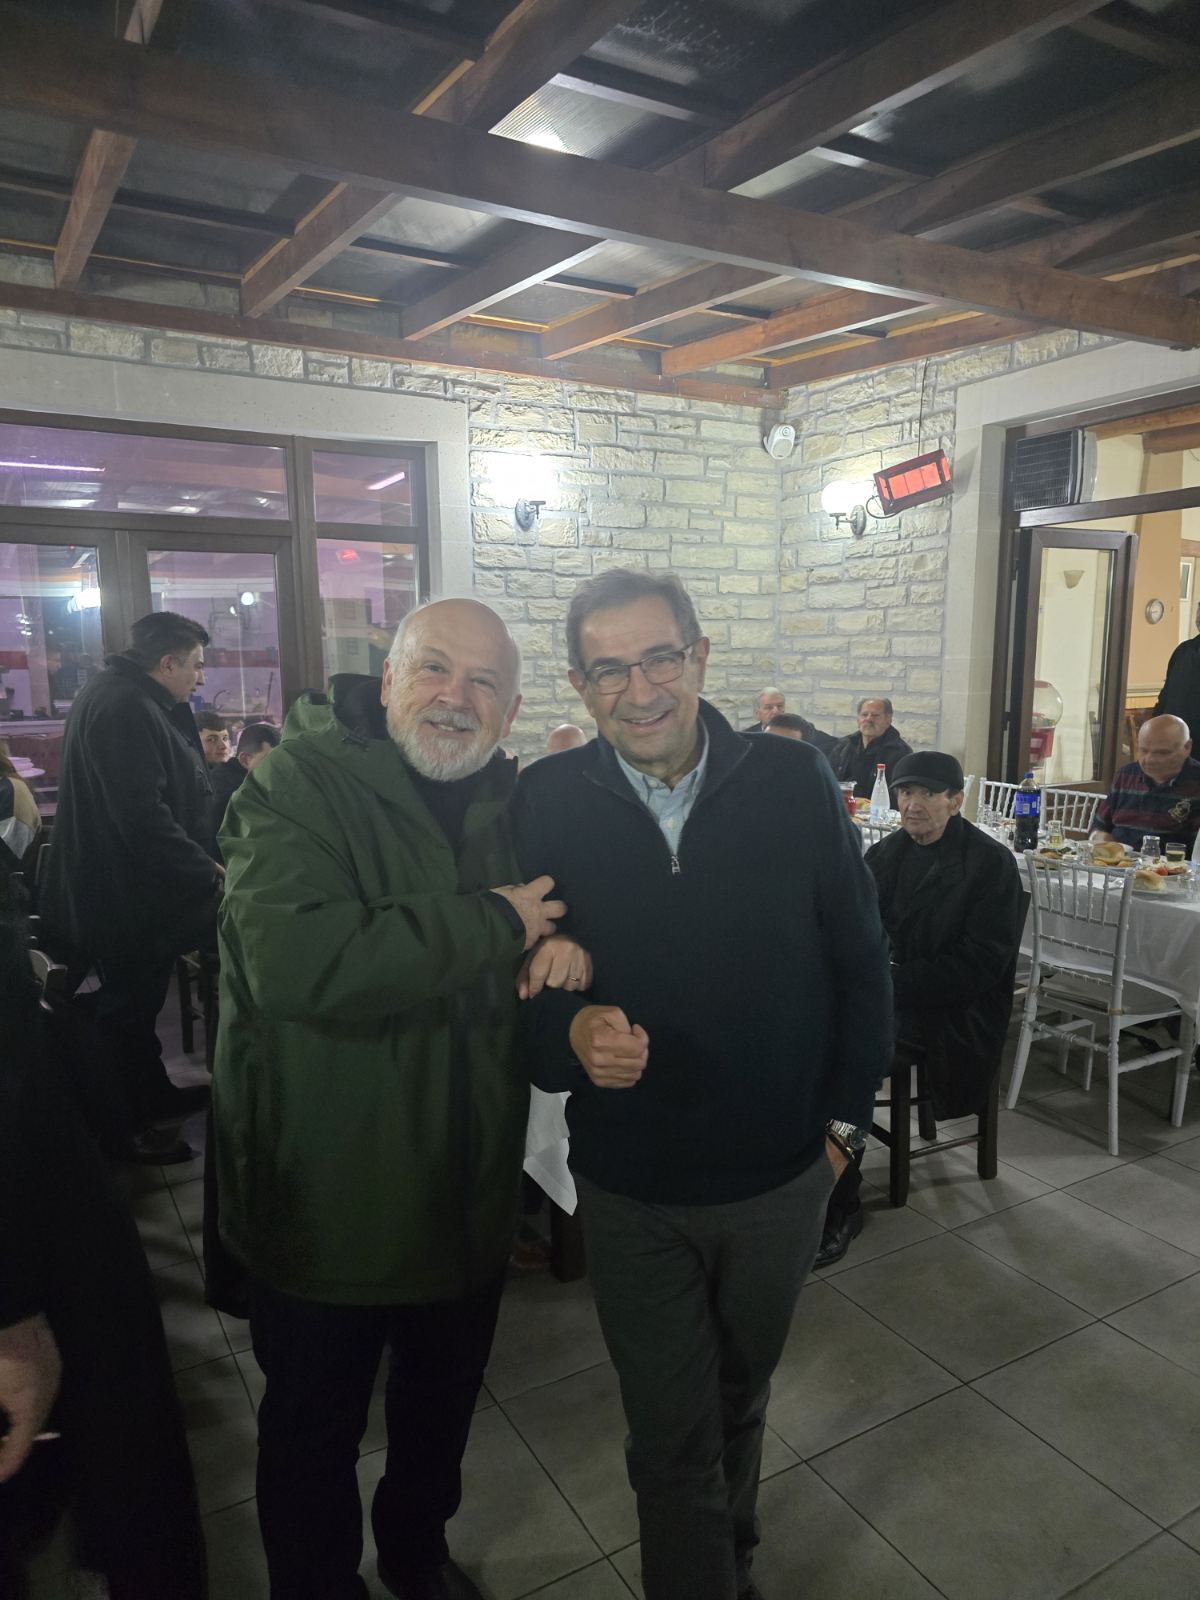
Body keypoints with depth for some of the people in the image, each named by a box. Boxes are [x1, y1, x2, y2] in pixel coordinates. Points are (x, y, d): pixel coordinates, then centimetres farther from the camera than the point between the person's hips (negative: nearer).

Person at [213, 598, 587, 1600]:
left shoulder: (513, 801, 0)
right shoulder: (299, 788, -19)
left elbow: (559, 911, 13)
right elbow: (291, 960, -36)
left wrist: (567, 937, -12)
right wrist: (492, 924, -28)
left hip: (470, 1198, 6)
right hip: (325, 1204, -5)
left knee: (444, 1405, 28)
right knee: (313, 1430, 20)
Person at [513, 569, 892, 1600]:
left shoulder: (795, 782, -12)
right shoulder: (545, 803, -12)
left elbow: (861, 964, -1)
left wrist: (844, 1118, 1)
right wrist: (571, 1032, -26)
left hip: (782, 1175, 2)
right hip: (630, 1186, -2)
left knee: (739, 1399, 27)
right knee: (670, 1433, 12)